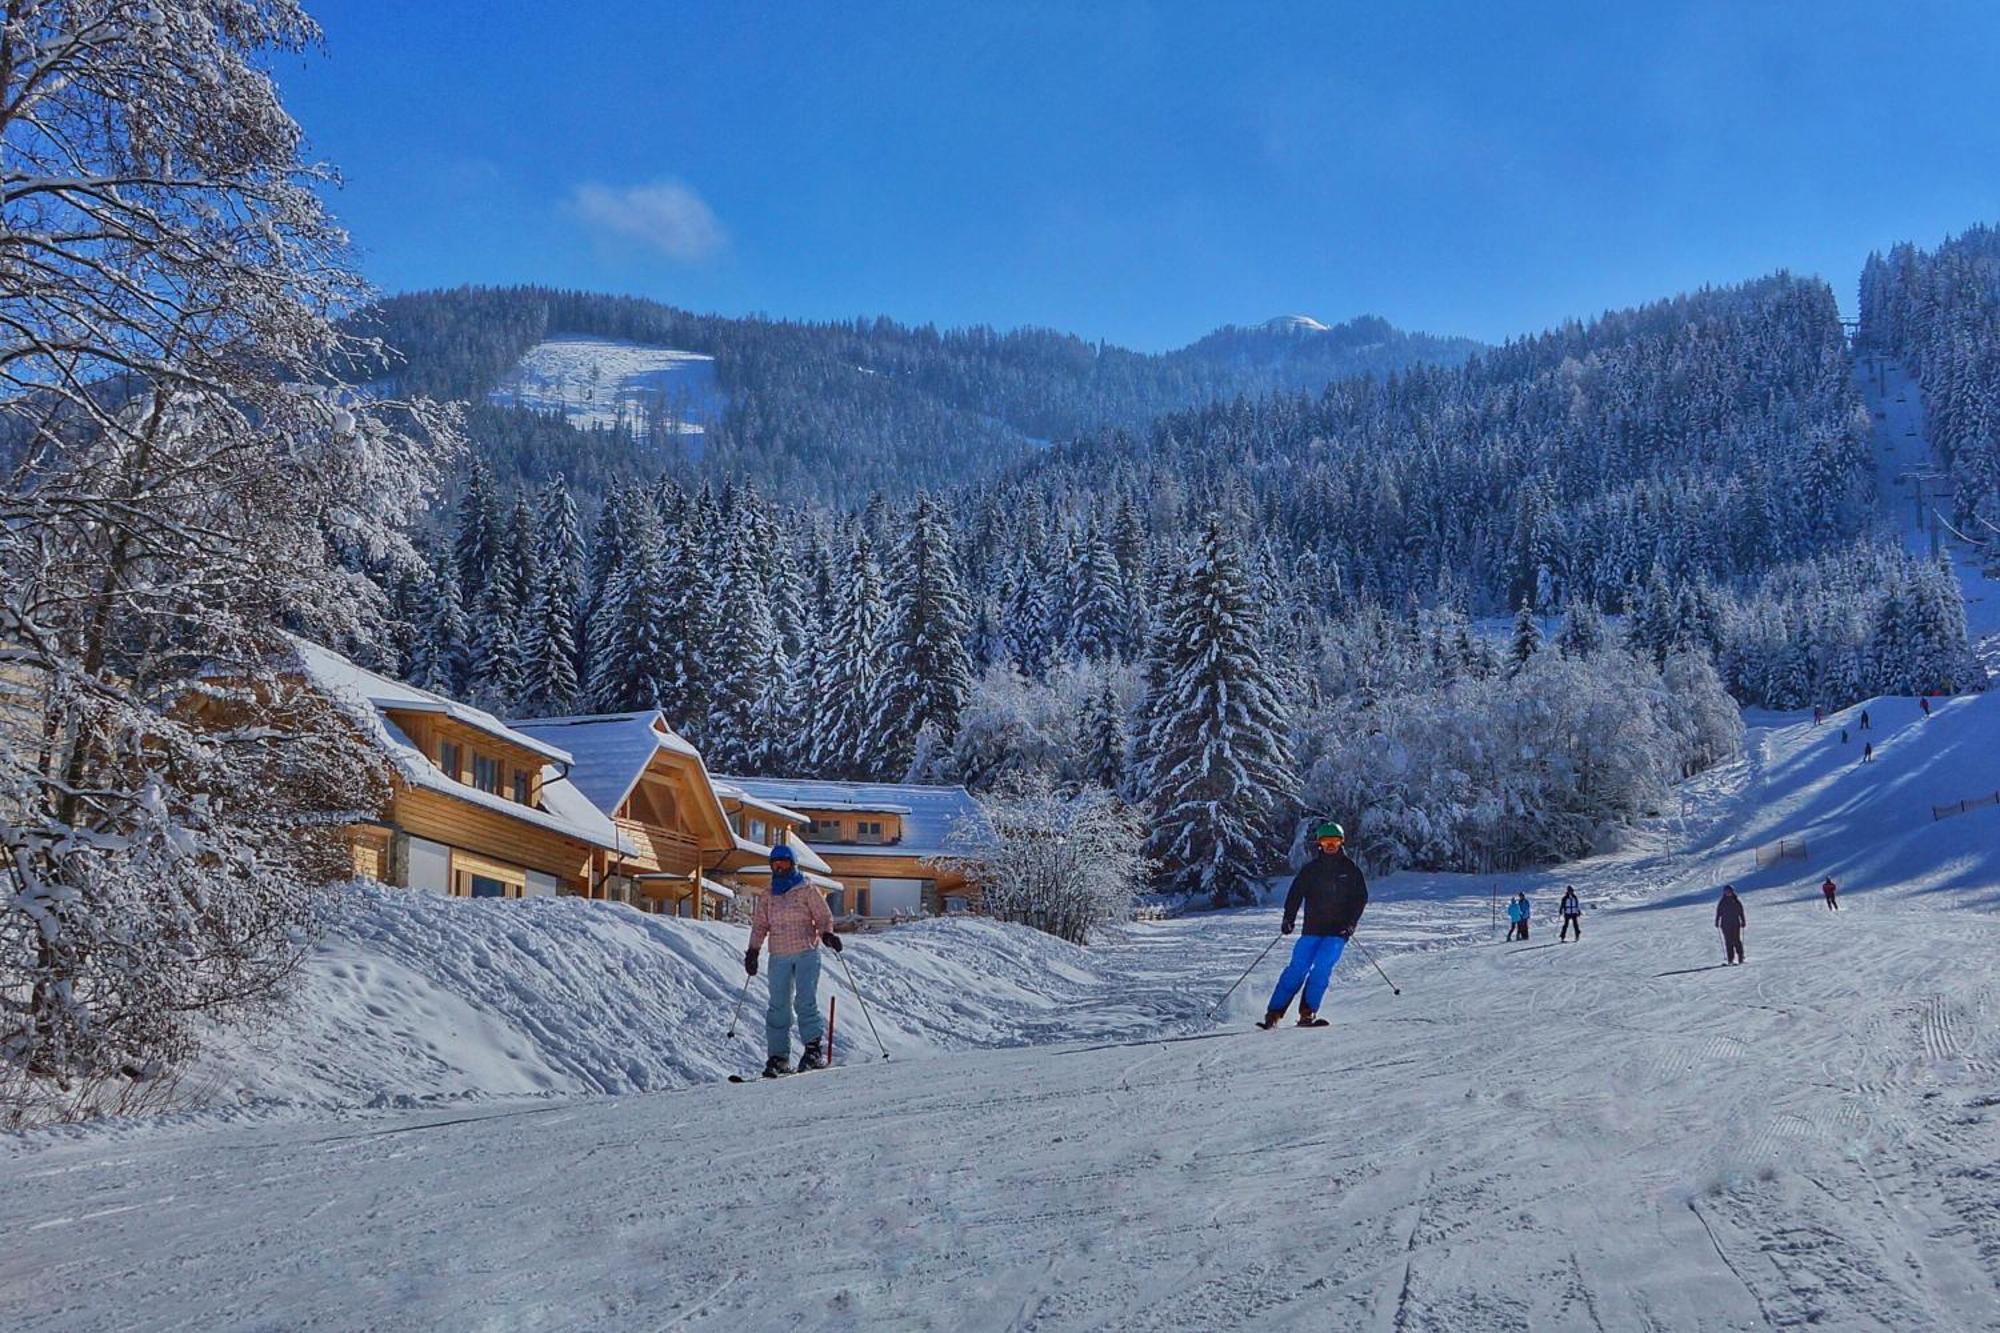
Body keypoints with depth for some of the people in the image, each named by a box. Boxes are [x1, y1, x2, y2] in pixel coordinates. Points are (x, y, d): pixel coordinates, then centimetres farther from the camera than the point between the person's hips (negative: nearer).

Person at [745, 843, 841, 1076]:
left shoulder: (807, 891, 5)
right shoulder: (768, 897, 17)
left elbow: (823, 916, 2)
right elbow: (759, 925, 16)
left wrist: (827, 935, -17)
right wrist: (753, 950, 4)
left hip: (806, 953, -4)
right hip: (779, 957, 4)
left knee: (805, 1002, -15)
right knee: (778, 1006, 0)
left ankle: (815, 1050, -13)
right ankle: (778, 1056, 2)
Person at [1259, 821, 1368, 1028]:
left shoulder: (1350, 870, 7)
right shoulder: (1311, 869, 7)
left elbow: (1361, 898, 7)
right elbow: (1296, 893, 8)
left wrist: (1351, 922, -6)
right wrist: (1289, 919, -5)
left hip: (1337, 931, -1)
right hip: (1312, 929, 1)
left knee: (1321, 968, -19)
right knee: (1297, 968, -9)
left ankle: (1307, 1013, -14)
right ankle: (1273, 1013, -7)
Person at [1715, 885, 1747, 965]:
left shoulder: (1737, 902, 6)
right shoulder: (1722, 903, 7)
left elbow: (1741, 913, 9)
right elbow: (1718, 913, 8)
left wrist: (1743, 922, 4)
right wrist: (1717, 923, 1)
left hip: (1736, 924, 0)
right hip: (1725, 924, 0)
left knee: (1736, 941, -5)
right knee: (1728, 941, -4)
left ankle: (1740, 958, 0)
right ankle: (1730, 959, -4)